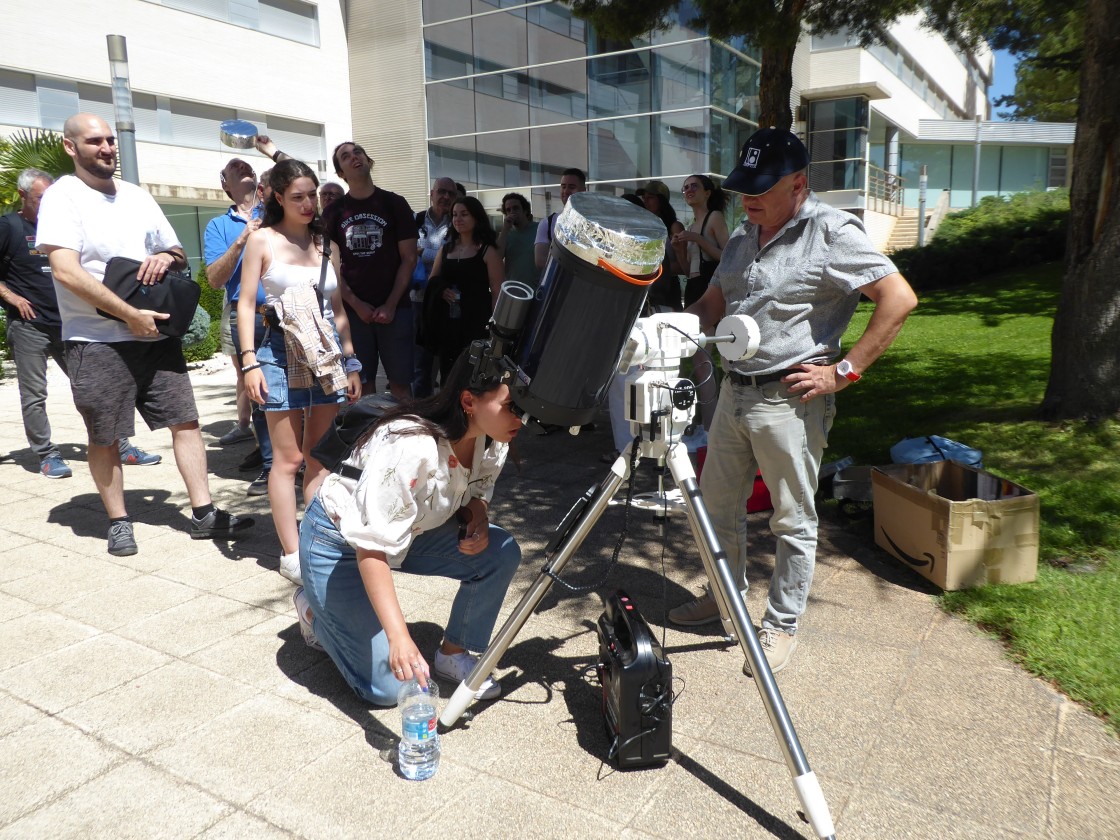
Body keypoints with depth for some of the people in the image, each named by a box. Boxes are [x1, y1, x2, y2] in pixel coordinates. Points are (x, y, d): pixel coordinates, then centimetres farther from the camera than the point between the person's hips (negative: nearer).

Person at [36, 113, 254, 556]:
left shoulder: (137, 197, 13)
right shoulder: (62, 197, -5)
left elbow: (179, 254, 21)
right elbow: (66, 271, -16)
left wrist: (166, 257, -4)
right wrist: (130, 315, -18)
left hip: (155, 334, 5)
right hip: (97, 342, -5)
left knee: (186, 420, 1)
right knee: (104, 437, 6)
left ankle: (204, 514, 8)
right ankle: (118, 522, 20)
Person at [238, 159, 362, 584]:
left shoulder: (325, 242, 12)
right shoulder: (262, 240, 1)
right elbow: (246, 304, -1)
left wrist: (351, 363, 10)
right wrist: (249, 362, -10)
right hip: (281, 352, -4)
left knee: (321, 457, 6)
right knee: (289, 458, -1)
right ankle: (291, 552, 5)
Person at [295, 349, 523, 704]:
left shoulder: (491, 441, -14)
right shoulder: (410, 447, -37)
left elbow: (476, 493, 6)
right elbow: (372, 547, -35)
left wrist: (477, 521, -18)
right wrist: (398, 636, -41)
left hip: (410, 530, 7)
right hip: (338, 541, -7)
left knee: (501, 553, -16)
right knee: (386, 686, -9)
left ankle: (453, 654, 4)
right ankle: (316, 609, 16)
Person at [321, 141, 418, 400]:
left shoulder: (394, 204, 4)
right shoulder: (334, 212, 9)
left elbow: (409, 259, 1)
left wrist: (391, 305, -8)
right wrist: (356, 304, -7)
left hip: (394, 308, -1)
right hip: (353, 310, 2)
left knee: (400, 382, -2)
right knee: (362, 383, 3)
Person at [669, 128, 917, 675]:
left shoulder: (832, 233, -12)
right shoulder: (744, 237, 13)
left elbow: (899, 299, -18)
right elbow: (711, 305, 19)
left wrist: (845, 371, -18)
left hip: (790, 400, -8)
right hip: (734, 390, 8)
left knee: (793, 521, 5)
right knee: (717, 504, 17)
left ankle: (782, 625, 21)